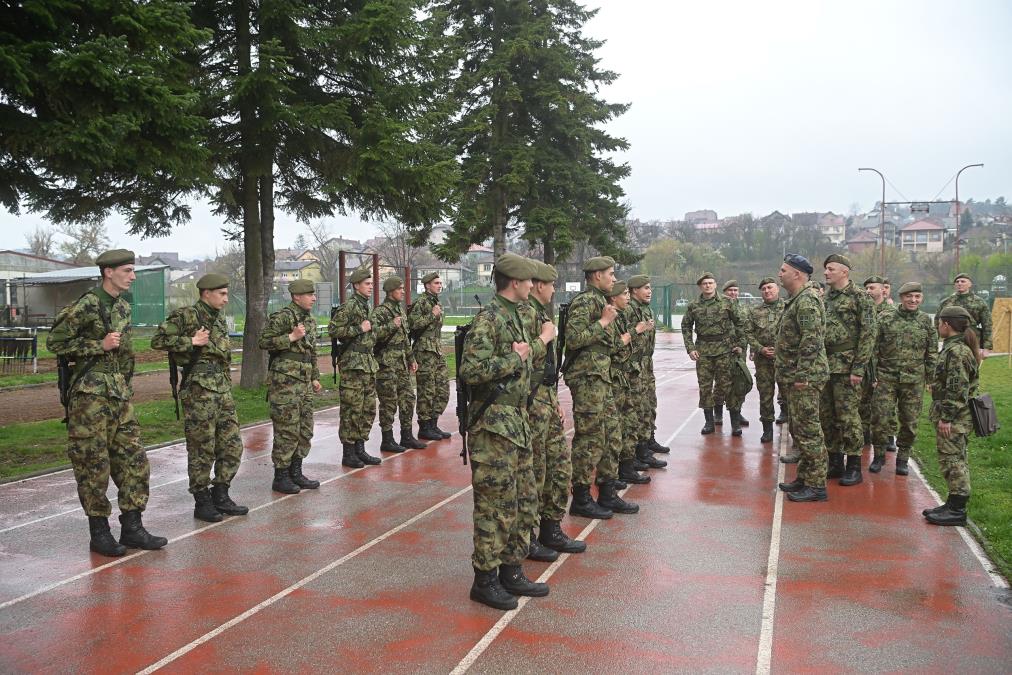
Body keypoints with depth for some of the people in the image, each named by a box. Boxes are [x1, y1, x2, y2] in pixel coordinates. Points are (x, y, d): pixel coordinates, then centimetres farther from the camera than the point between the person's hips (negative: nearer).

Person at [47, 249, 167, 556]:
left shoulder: (123, 306, 13)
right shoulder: (86, 305, -11)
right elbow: (55, 341, -11)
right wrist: (99, 346, -16)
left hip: (120, 395, 8)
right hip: (90, 394, -8)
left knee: (133, 460, 7)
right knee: (94, 464, 0)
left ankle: (132, 528, 14)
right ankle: (99, 533, 11)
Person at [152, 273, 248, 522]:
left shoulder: (220, 319, 17)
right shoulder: (186, 316, -7)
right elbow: (158, 340, -14)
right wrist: (192, 342, -15)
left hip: (223, 391, 8)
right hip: (198, 392, -8)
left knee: (232, 446, 9)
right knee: (202, 450, 0)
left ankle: (220, 496, 21)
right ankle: (202, 503, 12)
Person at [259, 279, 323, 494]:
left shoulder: (310, 320, 16)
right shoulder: (282, 317, -10)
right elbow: (263, 341, -15)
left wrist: (315, 378, 22)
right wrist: (292, 337, -19)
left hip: (304, 383, 9)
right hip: (285, 381, -9)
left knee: (305, 430, 12)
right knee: (287, 430, -5)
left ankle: (296, 473, 22)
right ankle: (280, 478, 4)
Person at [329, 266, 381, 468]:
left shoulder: (366, 307, 17)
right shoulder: (348, 307, -11)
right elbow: (332, 329, -18)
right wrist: (359, 329, -17)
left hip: (368, 364, 9)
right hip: (353, 364, -9)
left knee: (369, 408, 11)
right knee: (352, 409, -4)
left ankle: (360, 449, 20)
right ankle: (348, 453, 3)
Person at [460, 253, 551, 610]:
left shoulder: (519, 314, 14)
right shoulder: (488, 319, -15)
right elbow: (470, 370, -25)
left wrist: (541, 341, 31)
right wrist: (515, 358, -17)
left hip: (517, 422, 10)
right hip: (494, 424, -10)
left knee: (523, 500, 15)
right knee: (496, 504, -3)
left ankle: (512, 571, 26)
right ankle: (484, 580, 10)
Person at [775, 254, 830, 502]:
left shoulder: (807, 300, -17)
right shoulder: (797, 299, 17)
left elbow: (811, 342, -23)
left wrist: (802, 375, -23)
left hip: (805, 379, -11)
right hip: (797, 377, 11)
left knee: (808, 431, -6)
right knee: (798, 429, 16)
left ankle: (816, 486, 0)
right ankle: (803, 479, 26)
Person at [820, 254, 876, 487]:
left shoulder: (859, 297, -7)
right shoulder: (825, 299, 14)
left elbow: (868, 334, -11)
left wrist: (858, 368, -16)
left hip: (845, 367, -7)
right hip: (824, 366, 7)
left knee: (848, 416, -4)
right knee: (827, 416, 10)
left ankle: (854, 467, 5)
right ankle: (835, 463, 21)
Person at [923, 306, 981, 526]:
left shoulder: (957, 351, -19)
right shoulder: (955, 348, 13)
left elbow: (957, 389, -23)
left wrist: (946, 417, -21)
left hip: (954, 419, -10)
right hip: (952, 417, 10)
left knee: (953, 459, -4)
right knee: (952, 460, 15)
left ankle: (957, 511, 2)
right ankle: (954, 504, 23)